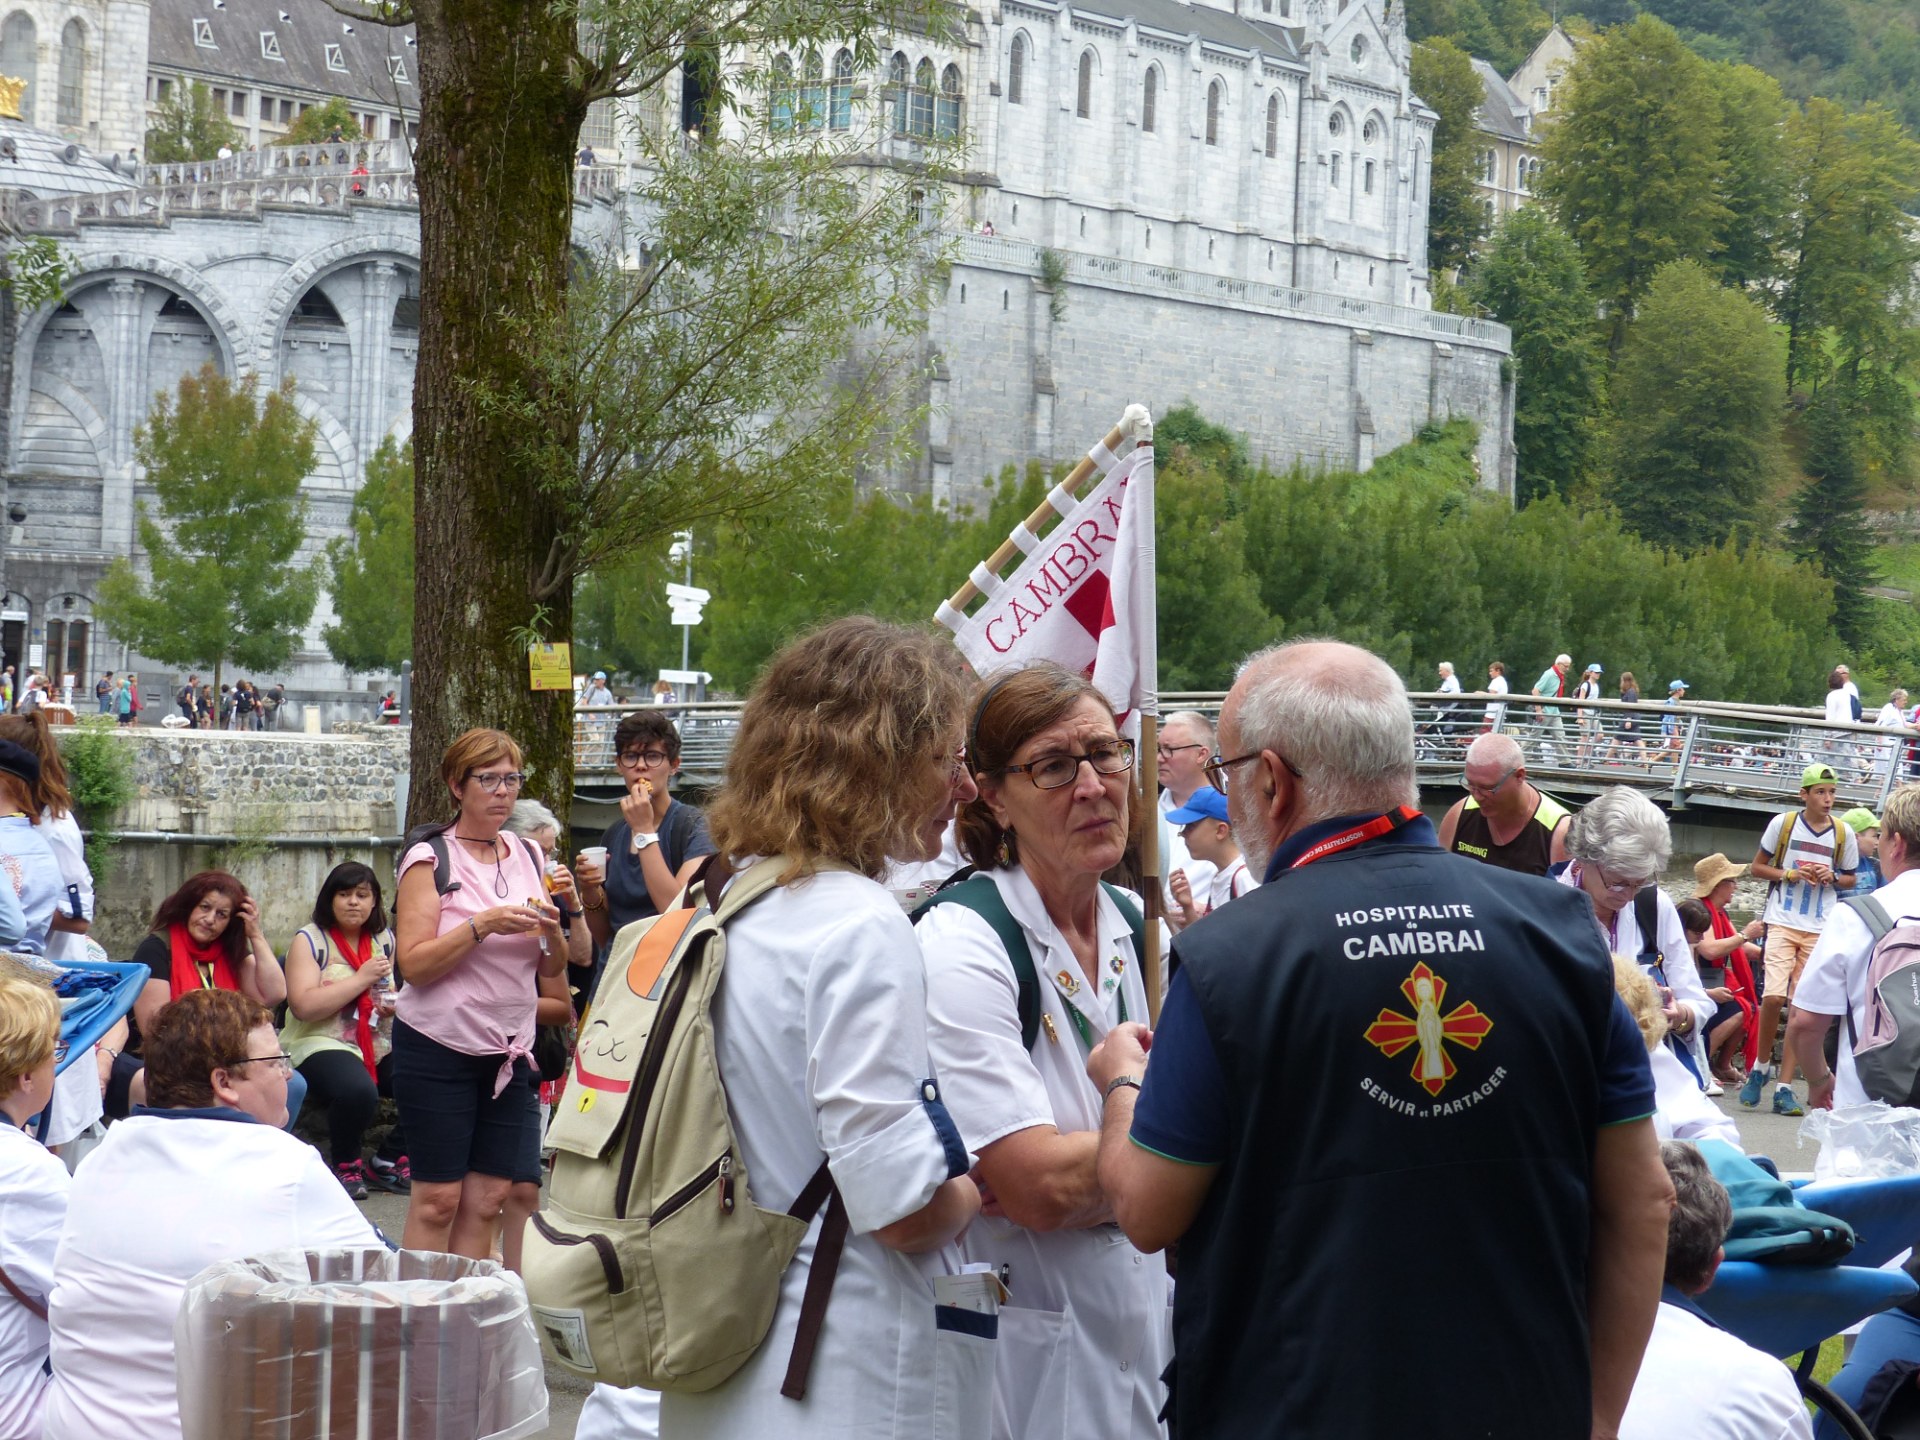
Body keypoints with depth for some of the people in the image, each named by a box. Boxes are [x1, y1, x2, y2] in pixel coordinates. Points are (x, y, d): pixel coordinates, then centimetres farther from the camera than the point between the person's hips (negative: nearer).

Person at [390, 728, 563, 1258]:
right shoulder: (430, 859, -4)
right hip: (439, 1049, -5)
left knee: (488, 1196, 2)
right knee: (438, 1197, -5)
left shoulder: (528, 857, 11)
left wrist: (550, 931, -7)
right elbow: (413, 963, -13)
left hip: (509, 1050, 5)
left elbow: (552, 968, 14)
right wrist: (482, 925, -22)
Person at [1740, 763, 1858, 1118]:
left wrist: (1831, 878, -6)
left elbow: (1850, 879, 16)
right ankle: (1761, 1066, 8)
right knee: (1773, 996, -16)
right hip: (1783, 923, -2)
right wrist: (1791, 874, -10)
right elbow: (1758, 867, 7)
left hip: (1820, 930, 2)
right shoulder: (1783, 823, 0)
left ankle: (1784, 1086, 5)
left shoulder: (1843, 833, 4)